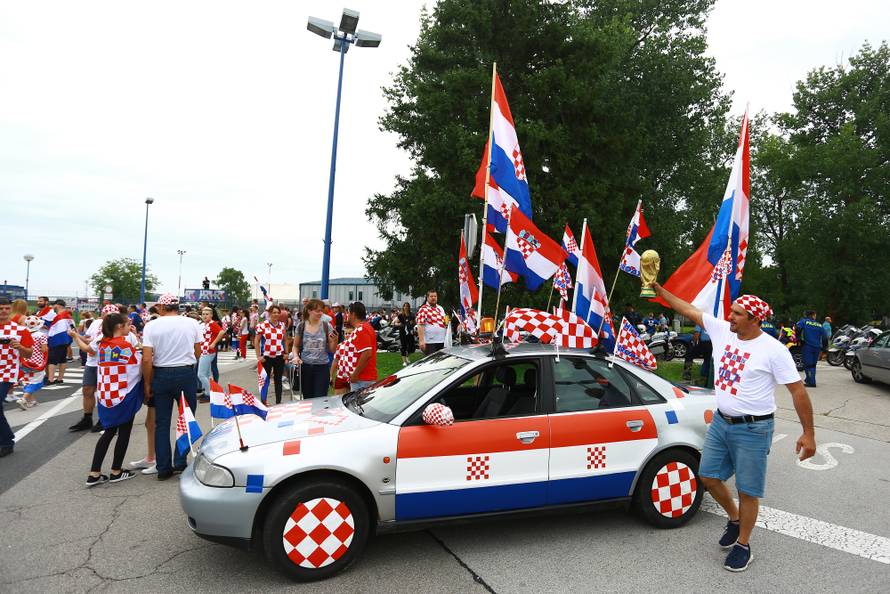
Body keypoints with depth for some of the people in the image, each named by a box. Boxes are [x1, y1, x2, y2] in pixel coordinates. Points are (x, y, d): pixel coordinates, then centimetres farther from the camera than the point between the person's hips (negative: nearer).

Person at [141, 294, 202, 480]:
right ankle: (180, 462, 9)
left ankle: (163, 468, 14)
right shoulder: (192, 323, -1)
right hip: (186, 374, 0)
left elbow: (147, 359, -8)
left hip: (161, 374, 0)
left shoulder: (152, 326, -4)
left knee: (161, 423, 9)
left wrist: (147, 384, 1)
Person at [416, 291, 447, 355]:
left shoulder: (440, 308, 15)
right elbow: (420, 326, -15)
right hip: (429, 342, -7)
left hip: (441, 341, 7)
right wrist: (421, 340, -22)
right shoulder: (424, 309, -8)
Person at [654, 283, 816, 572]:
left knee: (747, 491, 6)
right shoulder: (722, 330, -1)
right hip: (721, 421, 6)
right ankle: (735, 519, 39)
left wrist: (809, 433, -12)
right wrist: (659, 290, 6)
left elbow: (798, 390, -12)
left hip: (753, 429, -6)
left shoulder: (773, 350, -16)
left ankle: (743, 545, 25)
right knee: (708, 476, 13)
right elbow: (688, 310, 6)